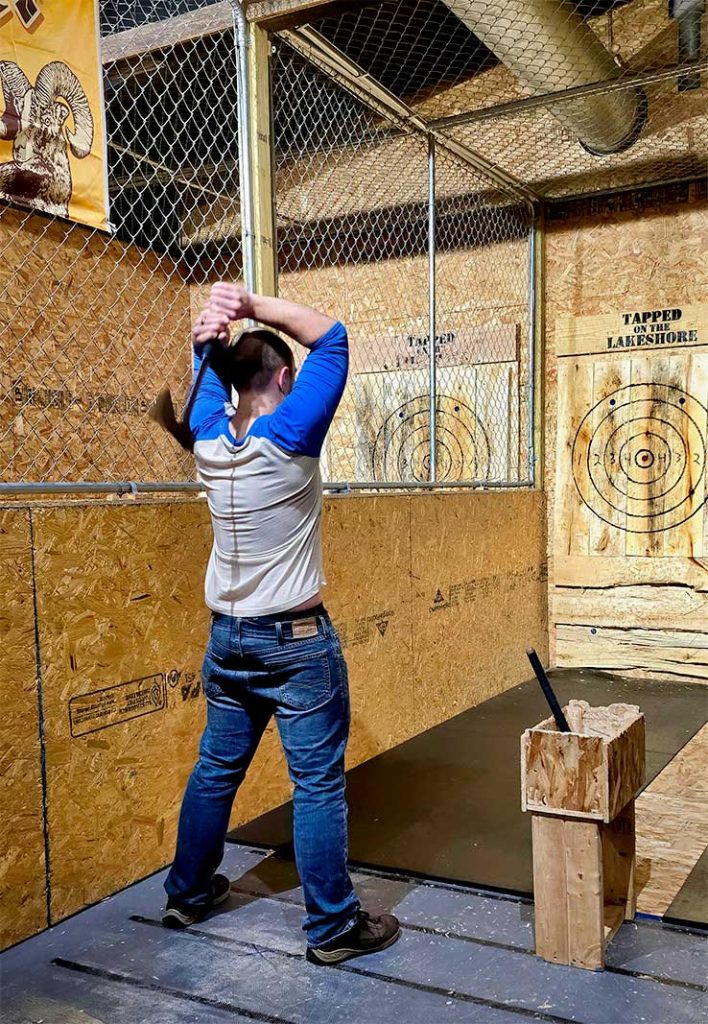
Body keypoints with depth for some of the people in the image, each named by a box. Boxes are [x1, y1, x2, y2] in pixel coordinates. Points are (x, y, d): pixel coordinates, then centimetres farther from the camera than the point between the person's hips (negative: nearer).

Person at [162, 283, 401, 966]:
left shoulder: (209, 440, 0)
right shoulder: (289, 436, -17)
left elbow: (211, 363, 15)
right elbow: (331, 339, -12)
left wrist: (215, 326, -5)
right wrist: (254, 306, -13)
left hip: (227, 638, 7)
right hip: (297, 641, -6)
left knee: (216, 768, 19)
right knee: (318, 784, 3)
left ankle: (188, 893, 34)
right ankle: (333, 927, 13)